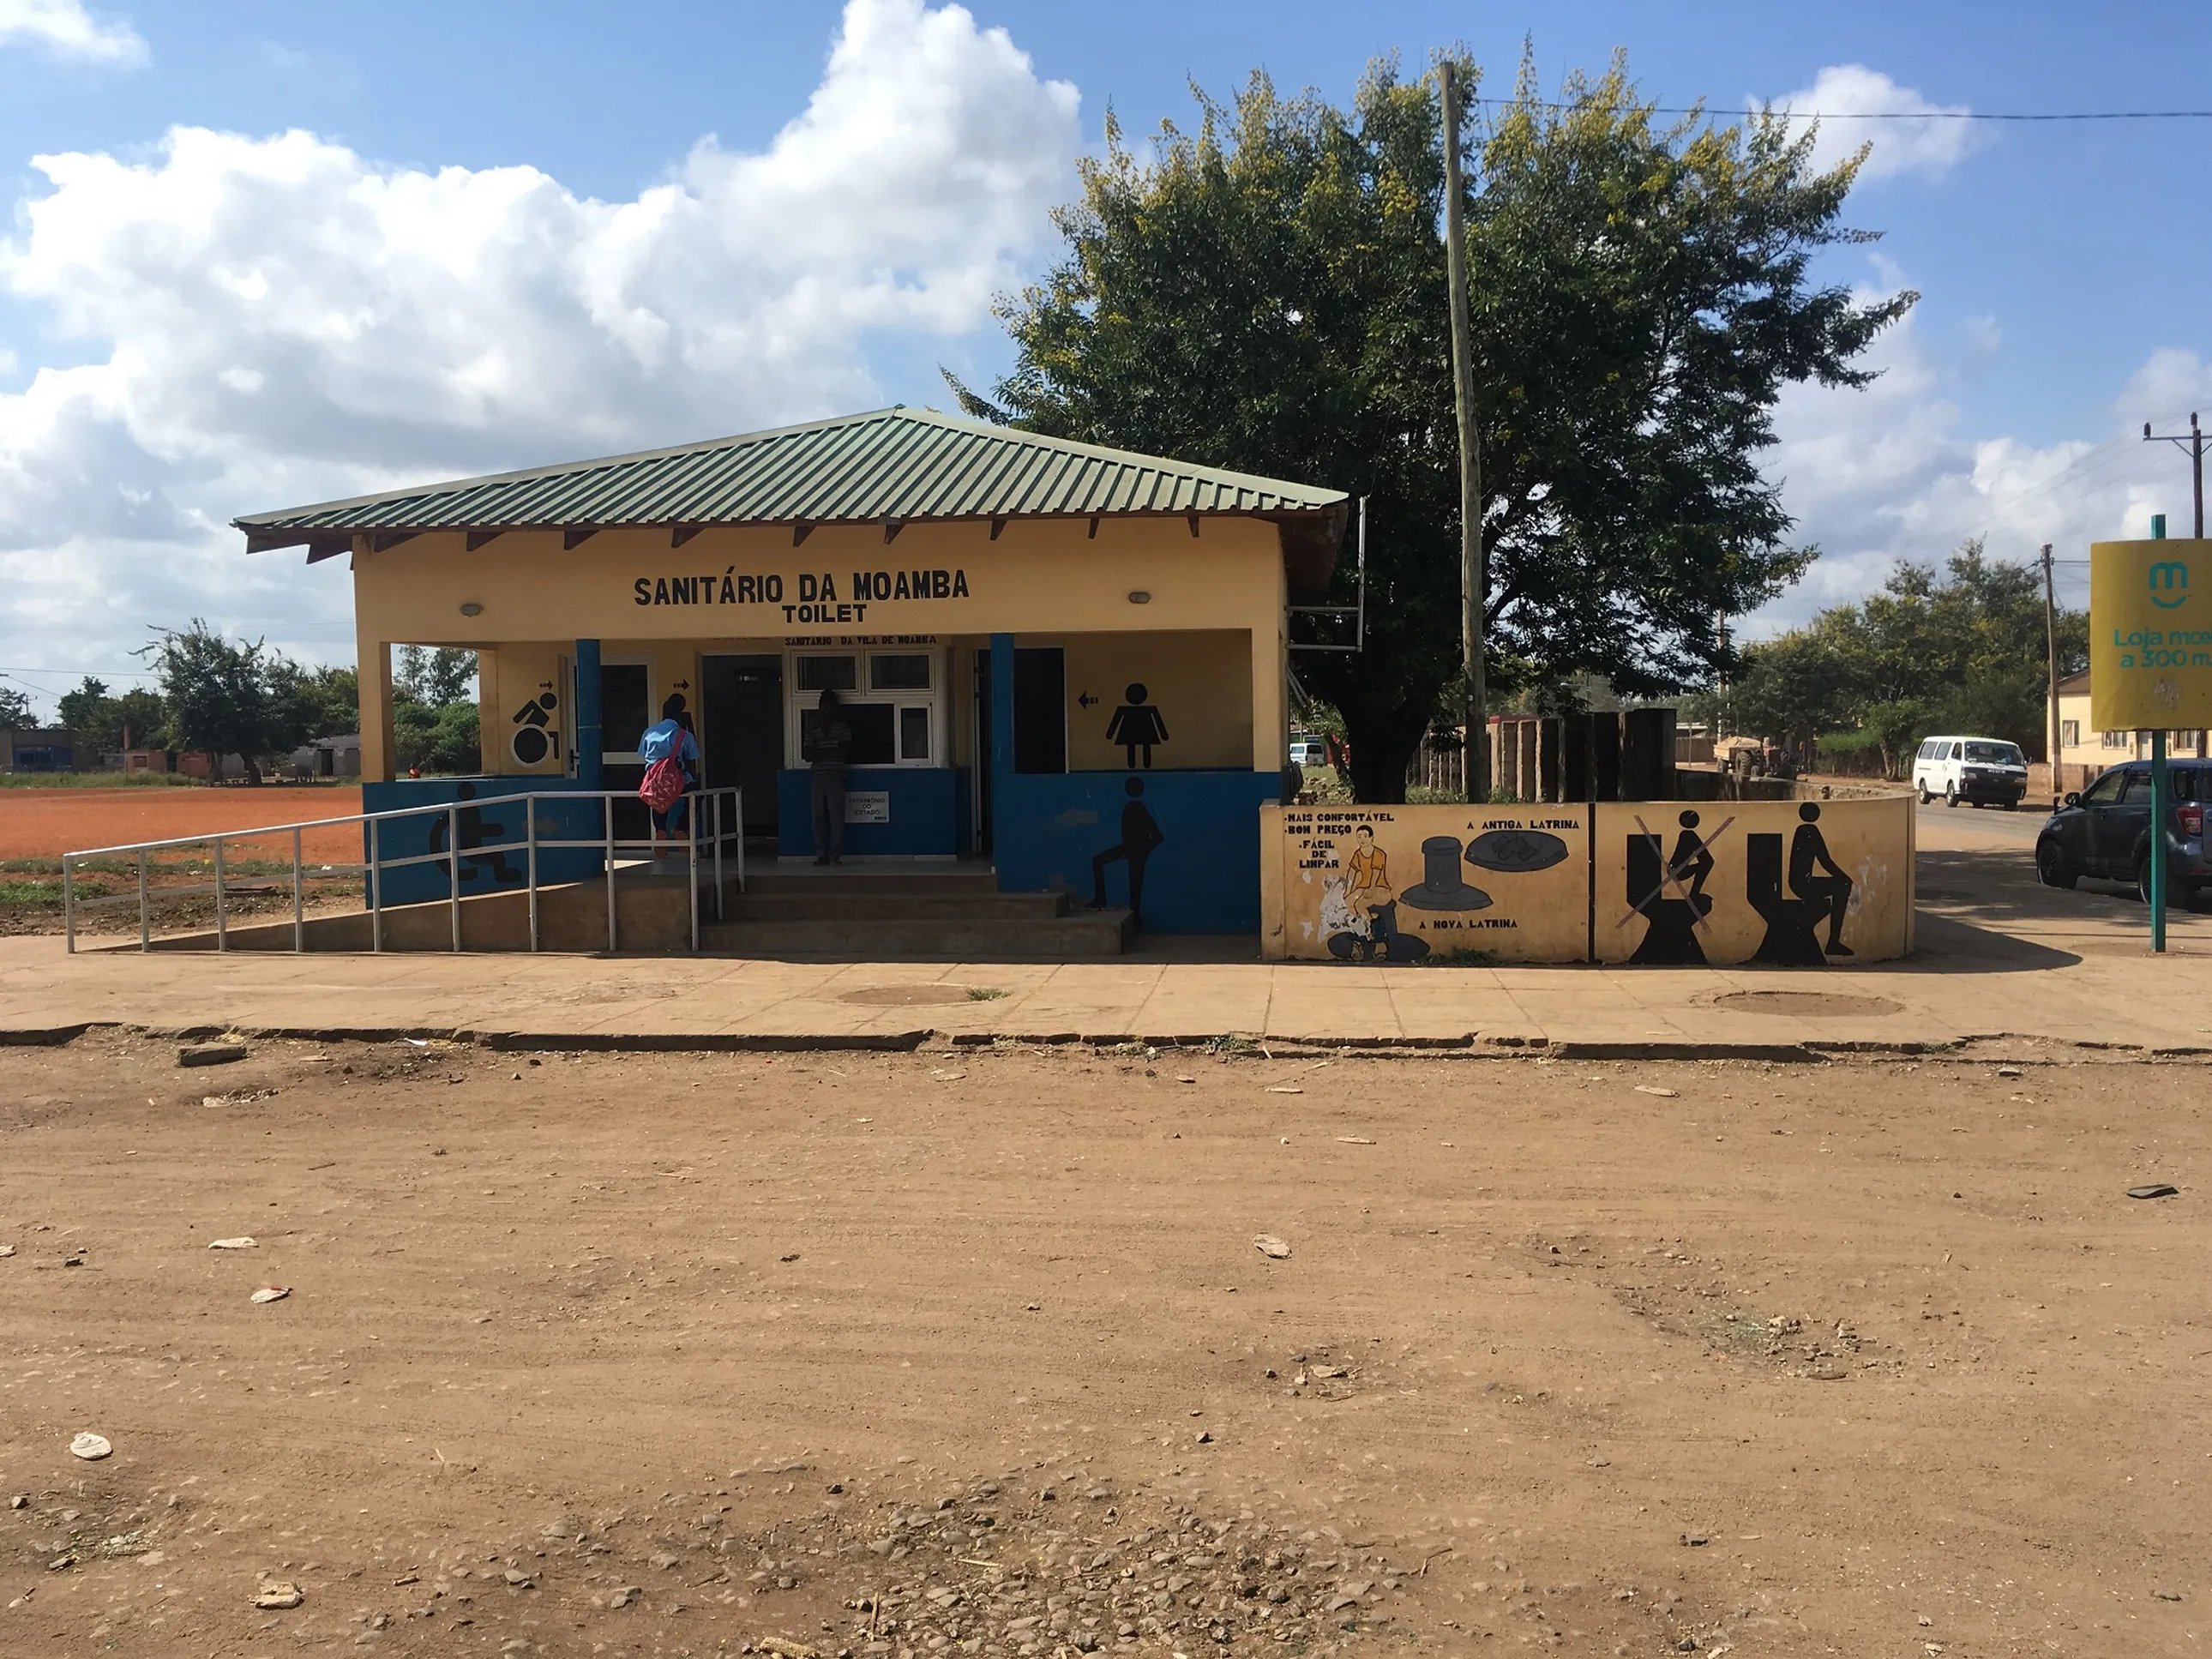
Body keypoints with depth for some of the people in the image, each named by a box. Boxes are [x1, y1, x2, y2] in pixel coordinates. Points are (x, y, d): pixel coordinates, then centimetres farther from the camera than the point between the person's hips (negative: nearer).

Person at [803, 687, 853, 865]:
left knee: (836, 816, -3)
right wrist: (832, 752, 3)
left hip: (836, 775, -1)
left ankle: (836, 855, -4)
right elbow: (807, 754, 4)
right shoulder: (812, 727, 12)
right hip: (818, 775, 1)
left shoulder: (842, 725, 11)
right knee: (819, 817, -1)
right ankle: (821, 854, 0)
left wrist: (820, 753, 5)